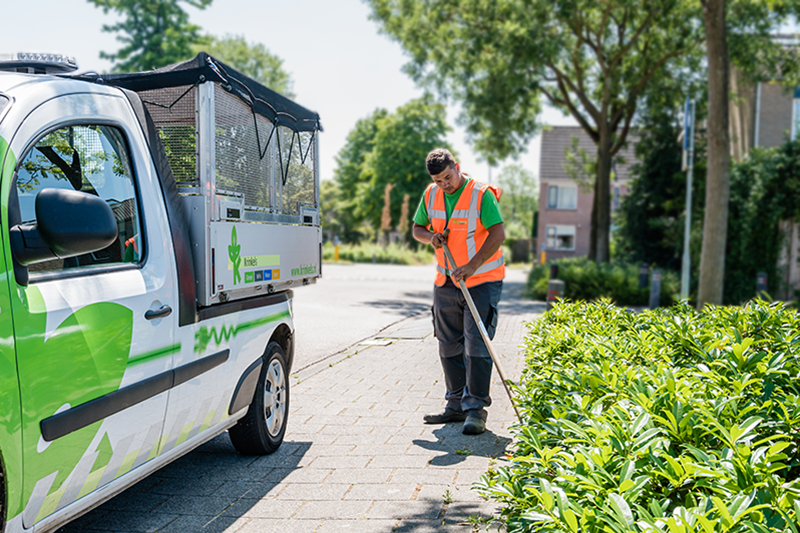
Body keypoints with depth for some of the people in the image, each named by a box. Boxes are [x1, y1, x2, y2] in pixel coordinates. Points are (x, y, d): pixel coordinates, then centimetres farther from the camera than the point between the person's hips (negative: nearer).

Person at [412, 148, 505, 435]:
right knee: (449, 347, 9)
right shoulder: (431, 195, 6)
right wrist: (430, 236, -6)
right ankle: (456, 406, 19)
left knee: (476, 346, -9)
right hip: (446, 282, 6)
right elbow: (417, 228, 17)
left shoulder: (481, 194, -12)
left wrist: (471, 266, -26)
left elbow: (498, 234, -18)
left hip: (481, 281, -6)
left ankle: (476, 408, -2)